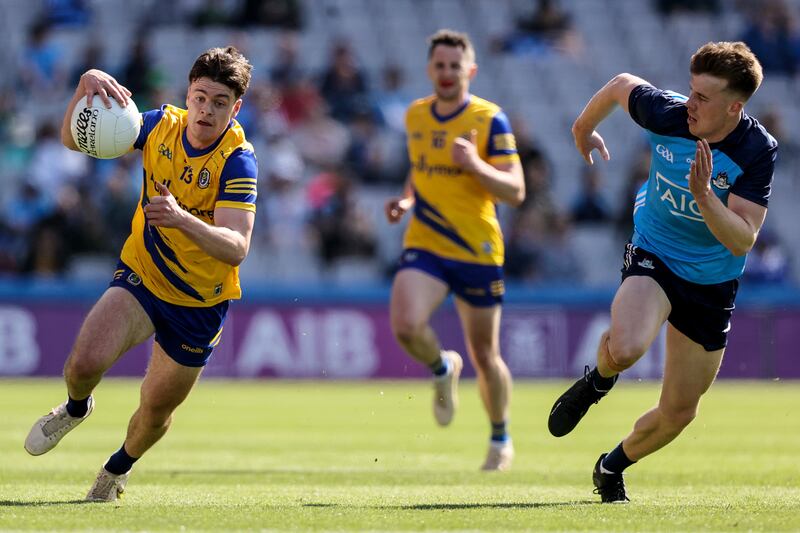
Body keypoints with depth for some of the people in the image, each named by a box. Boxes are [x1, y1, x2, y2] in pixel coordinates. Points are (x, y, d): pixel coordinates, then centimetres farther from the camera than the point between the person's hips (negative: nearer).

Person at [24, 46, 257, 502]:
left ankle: (121, 466, 47)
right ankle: (76, 409, 16)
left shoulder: (238, 161, -24)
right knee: (85, 362, -22)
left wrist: (182, 220, -52)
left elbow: (236, 249, -34)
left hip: (200, 302, -2)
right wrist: (86, 88, -27)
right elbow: (74, 139, -6)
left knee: (157, 409, 11)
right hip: (141, 276, 2)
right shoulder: (163, 126, -11)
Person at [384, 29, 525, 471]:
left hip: (478, 251, -3)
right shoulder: (415, 116, 7)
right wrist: (407, 200, 5)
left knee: (485, 355, 6)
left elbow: (515, 191, -12)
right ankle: (442, 369, 10)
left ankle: (500, 439, 30)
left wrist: (476, 165, -29)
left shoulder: (490, 119, -8)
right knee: (405, 325, -24)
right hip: (424, 246, 3)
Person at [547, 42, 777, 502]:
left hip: (712, 283, 1)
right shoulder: (665, 112, -18)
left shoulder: (758, 151, -22)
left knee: (680, 411, 8)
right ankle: (598, 382, 3)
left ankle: (613, 467, 38)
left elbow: (742, 240, -25)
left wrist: (703, 194, -41)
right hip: (654, 257, -1)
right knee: (625, 348, -34)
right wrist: (584, 130, 23)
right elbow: (621, 85, 5)